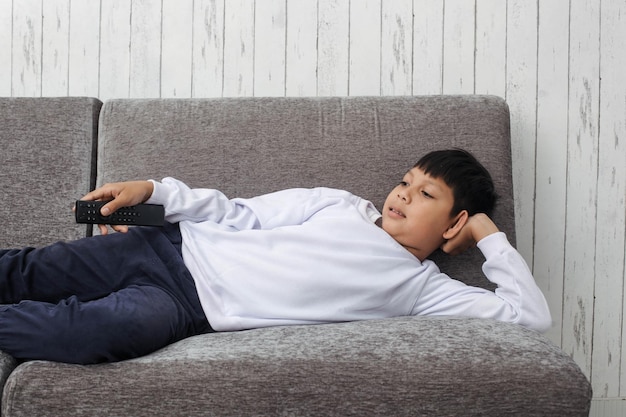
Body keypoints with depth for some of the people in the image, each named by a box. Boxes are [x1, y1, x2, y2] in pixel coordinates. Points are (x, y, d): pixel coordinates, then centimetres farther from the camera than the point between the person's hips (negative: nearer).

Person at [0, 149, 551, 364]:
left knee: (106, 330, -32)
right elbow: (240, 214, 13)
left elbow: (531, 315, 0)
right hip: (179, 248, 4)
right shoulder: (339, 205, 15)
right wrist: (155, 190, 5)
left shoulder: (423, 289, 6)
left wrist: (490, 236, 2)